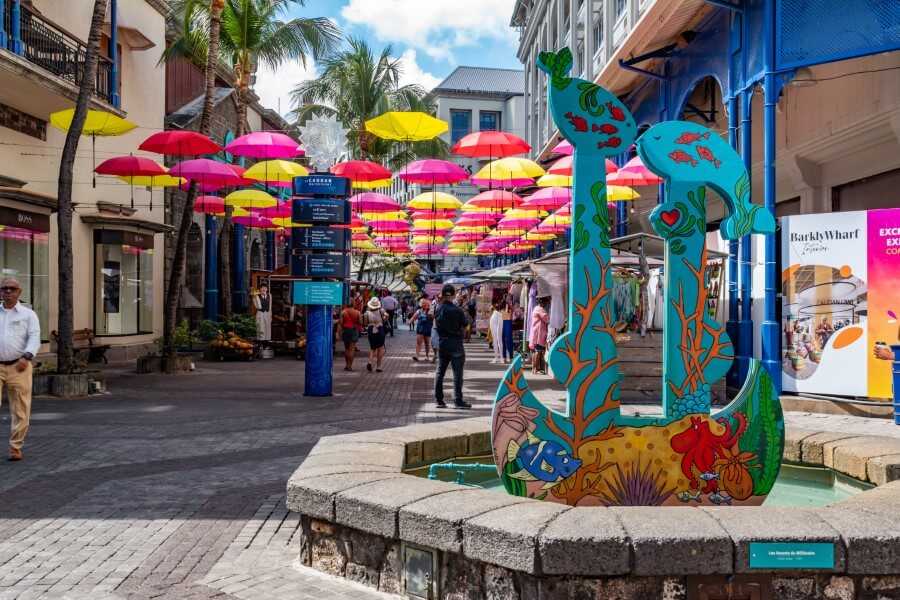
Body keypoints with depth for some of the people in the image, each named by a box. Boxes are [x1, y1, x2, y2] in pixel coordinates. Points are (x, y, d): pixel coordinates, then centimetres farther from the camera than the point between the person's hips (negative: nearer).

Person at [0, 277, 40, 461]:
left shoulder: (28, 314, 6)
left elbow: (34, 338, -3)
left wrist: (26, 357, -19)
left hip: (18, 367, -2)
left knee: (20, 411, 1)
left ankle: (15, 447, 11)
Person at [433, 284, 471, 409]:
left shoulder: (438, 310, 0)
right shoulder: (458, 311, -11)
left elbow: (436, 327, 6)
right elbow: (463, 329, -5)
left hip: (442, 343, 4)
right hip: (456, 344, -4)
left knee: (440, 372, 11)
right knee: (457, 373, 0)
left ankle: (439, 400, 13)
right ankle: (458, 400, 0)